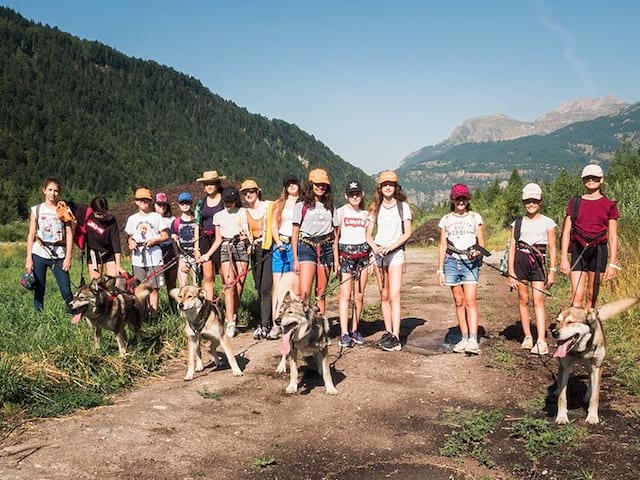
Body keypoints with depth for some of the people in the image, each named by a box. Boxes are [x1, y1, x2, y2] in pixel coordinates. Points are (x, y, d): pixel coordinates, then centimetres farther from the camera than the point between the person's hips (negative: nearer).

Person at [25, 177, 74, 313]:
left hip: (59, 256, -1)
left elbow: (69, 234, 3)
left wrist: (68, 257, -5)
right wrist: (29, 258, -1)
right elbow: (31, 234, 6)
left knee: (66, 291, -6)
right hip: (39, 254, 1)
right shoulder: (36, 209, 7)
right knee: (39, 290, 3)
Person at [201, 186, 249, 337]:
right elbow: (218, 239, 17)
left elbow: (248, 232, 8)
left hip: (241, 247, 0)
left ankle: (232, 317, 10)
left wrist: (246, 237, -14)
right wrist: (207, 254, 8)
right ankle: (230, 324, -16)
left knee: (239, 286, -4)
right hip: (226, 249, 0)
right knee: (230, 286, -12)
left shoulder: (243, 212, 12)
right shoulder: (218, 216, 17)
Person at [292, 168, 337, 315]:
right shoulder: (301, 206, 6)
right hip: (306, 247, -3)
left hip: (325, 248, 3)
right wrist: (295, 259, -2)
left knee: (321, 293, 4)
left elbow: (334, 235, 13)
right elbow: (295, 234, 4)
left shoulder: (330, 207, 14)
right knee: (304, 292, -15)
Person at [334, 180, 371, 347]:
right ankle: (344, 333, -9)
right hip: (345, 253, -3)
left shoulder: (365, 214, 12)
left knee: (359, 296, 3)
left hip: (362, 254, 3)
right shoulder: (340, 212, 3)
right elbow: (335, 237, 0)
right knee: (345, 295, -8)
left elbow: (368, 237, 16)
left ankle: (354, 330, 14)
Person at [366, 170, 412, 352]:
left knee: (394, 295, -13)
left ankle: (396, 337, -17)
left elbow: (407, 233, -3)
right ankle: (388, 332, 16)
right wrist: (375, 248, -12)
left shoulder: (403, 206, 2)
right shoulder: (375, 208, 10)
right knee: (384, 296, 8)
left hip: (396, 253, -4)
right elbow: (368, 234, 8)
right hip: (378, 253, 4)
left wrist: (390, 247, -16)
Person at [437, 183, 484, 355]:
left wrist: (478, 251, -16)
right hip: (452, 262, 2)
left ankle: (473, 340, -17)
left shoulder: (475, 218, 7)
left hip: (470, 262, -2)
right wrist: (440, 270, 7)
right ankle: (464, 339, 10)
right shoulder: (446, 220, 10)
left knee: (470, 300, -13)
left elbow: (481, 243, 8)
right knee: (459, 302, 5)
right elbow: (443, 246, 11)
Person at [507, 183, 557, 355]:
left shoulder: (547, 222, 6)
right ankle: (527, 337, 17)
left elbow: (552, 248, 6)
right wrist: (511, 272, 0)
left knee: (538, 300, -11)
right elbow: (512, 247, 7)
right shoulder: (517, 223, 9)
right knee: (523, 299, 6)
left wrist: (552, 271, 0)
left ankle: (541, 341, -15)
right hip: (520, 260, 2)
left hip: (538, 262, -2)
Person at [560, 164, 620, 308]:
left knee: (592, 296, 7)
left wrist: (613, 263, -1)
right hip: (578, 250, 0)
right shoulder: (574, 203, 7)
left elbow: (613, 237, 4)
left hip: (598, 251, 0)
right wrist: (564, 258, -1)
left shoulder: (609, 205, 5)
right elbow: (566, 232, 6)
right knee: (577, 296, -8)